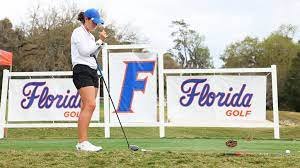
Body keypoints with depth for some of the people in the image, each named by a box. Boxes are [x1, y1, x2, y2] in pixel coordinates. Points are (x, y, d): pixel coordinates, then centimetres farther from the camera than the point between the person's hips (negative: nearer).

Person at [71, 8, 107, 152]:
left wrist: (101, 43, 12)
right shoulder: (78, 32, -2)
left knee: (87, 107, 1)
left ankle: (82, 143, 0)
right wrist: (99, 41, -3)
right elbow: (85, 51, -12)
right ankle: (82, 142, -23)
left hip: (92, 71, 9)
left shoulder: (90, 36, 23)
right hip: (82, 70, -9)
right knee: (90, 105, -21)